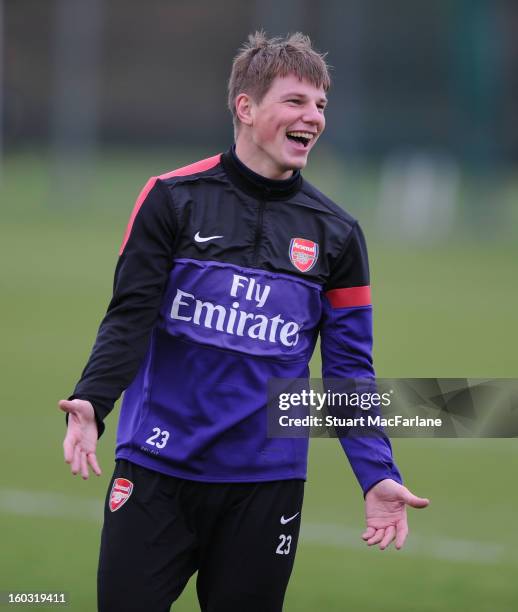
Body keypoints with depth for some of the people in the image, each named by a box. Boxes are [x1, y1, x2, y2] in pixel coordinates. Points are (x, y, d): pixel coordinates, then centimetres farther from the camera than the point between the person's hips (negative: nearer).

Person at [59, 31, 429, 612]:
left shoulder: (335, 233, 7)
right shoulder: (173, 198, -1)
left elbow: (349, 367, 7)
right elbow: (129, 318, -4)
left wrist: (377, 475, -5)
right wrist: (91, 402, -21)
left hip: (267, 487, 2)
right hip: (156, 473, -2)